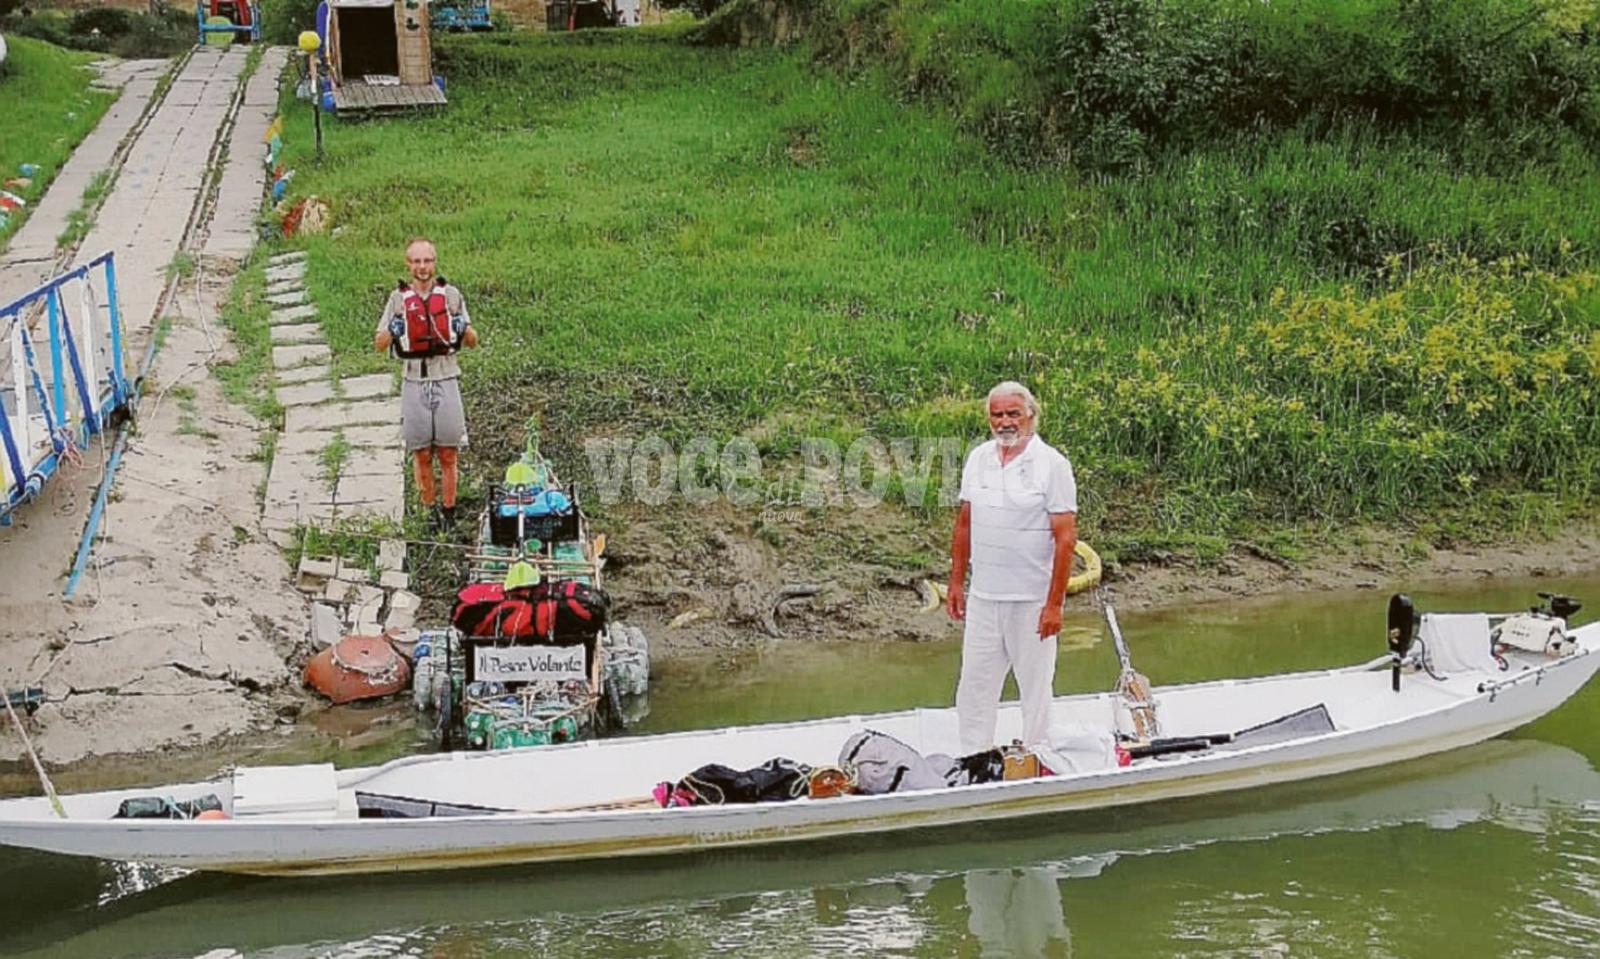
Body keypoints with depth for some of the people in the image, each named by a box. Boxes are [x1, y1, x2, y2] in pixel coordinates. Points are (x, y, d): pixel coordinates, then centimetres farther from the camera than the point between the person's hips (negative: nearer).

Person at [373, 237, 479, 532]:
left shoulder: (451, 295, 7)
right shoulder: (398, 298, 7)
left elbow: (472, 341, 12)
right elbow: (379, 344, 8)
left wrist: (463, 328, -10)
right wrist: (392, 331, -14)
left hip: (446, 380, 0)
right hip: (414, 383, 0)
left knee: (447, 454, 0)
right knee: (421, 454, 3)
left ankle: (448, 511, 6)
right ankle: (430, 510, 13)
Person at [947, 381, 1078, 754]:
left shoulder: (1052, 464, -8)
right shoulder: (977, 459, 8)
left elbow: (1065, 538, -11)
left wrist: (1054, 604, -15)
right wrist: (955, 583, 12)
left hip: (1033, 600, -5)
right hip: (983, 596, 5)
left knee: (1035, 687, 6)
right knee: (974, 687, 8)